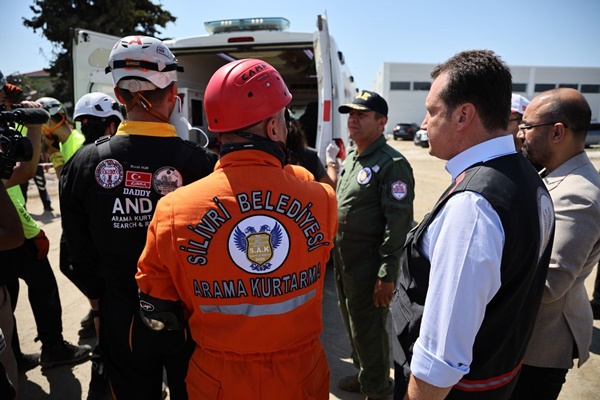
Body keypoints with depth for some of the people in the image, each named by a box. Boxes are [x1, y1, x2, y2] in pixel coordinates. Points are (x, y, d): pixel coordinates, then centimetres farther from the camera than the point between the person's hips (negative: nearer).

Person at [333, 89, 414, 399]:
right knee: (353, 324, 22)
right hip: (342, 259, 9)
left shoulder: (392, 164, -16)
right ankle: (363, 374, 43)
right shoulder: (350, 159, 11)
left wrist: (387, 274, -24)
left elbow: (399, 222, -22)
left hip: (369, 264, -8)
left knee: (368, 330, 6)